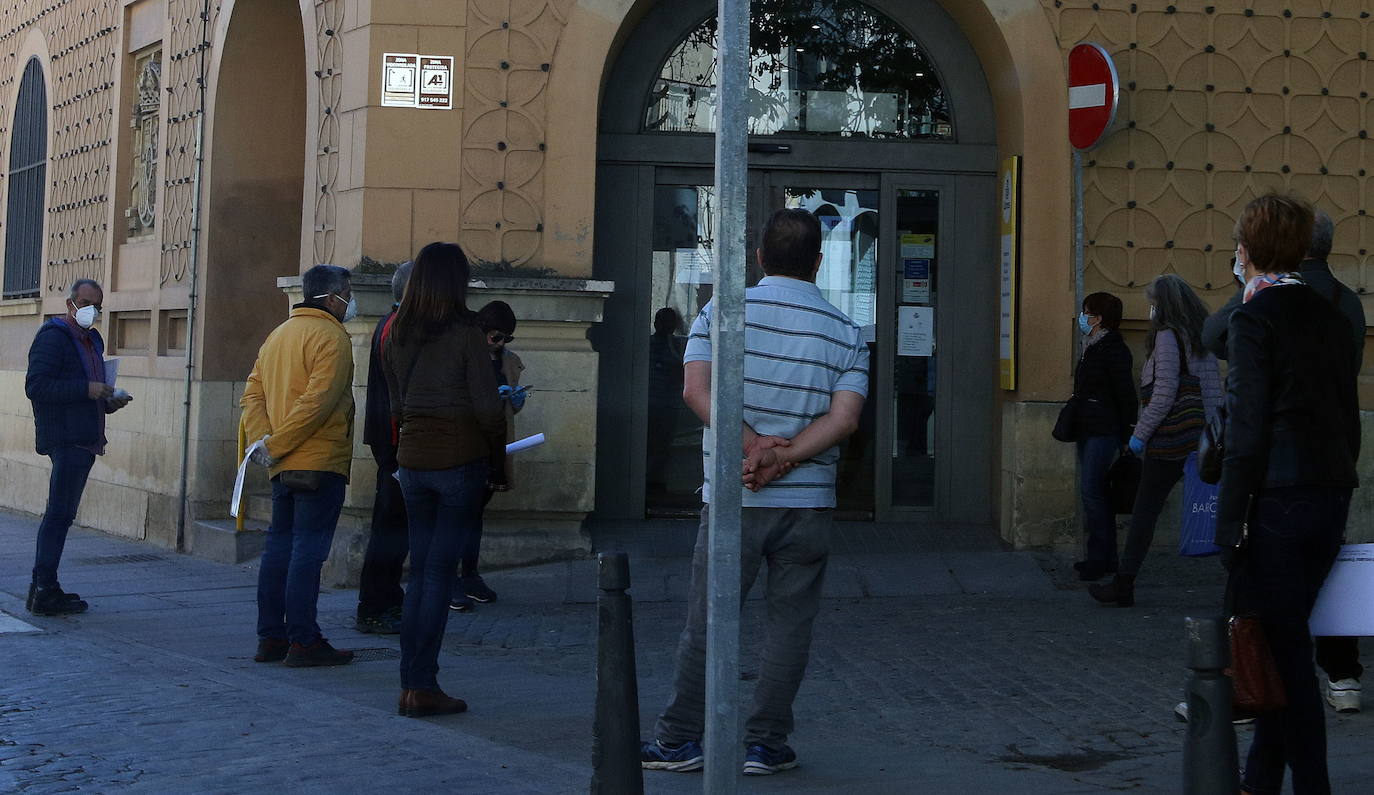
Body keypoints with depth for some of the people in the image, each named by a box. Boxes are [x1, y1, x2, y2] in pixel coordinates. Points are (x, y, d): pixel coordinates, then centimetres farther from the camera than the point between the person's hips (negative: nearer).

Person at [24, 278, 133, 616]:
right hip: (66, 438, -10)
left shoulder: (92, 340, 21)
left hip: (84, 439, 10)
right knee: (60, 513, -9)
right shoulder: (53, 336, -8)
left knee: (61, 514, 13)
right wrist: (87, 389, -21)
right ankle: (45, 591, -7)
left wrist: (109, 400, 11)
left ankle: (43, 587, 19)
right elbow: (36, 386, -18)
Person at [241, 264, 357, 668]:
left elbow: (252, 396, 11)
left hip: (284, 467, 8)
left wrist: (263, 439, -2)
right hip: (320, 464, -8)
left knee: (279, 547, 12)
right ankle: (303, 641, -4)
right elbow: (317, 401, -20)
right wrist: (274, 446, -15)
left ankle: (270, 637, 15)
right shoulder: (330, 336, -10)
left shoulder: (278, 335, 17)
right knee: (308, 549, -6)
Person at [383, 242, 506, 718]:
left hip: (412, 461, 5)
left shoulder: (397, 335, 6)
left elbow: (396, 405, 11)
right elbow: (488, 407, -10)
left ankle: (411, 683, 12)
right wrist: (498, 467, 0)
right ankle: (422, 686, 0)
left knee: (420, 570, 11)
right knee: (439, 571, -1)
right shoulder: (466, 334, -10)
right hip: (461, 459, -5)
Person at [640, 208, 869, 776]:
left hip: (731, 498, -1)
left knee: (706, 621, 7)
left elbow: (696, 389, -13)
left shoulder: (722, 311, 0)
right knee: (789, 625, 8)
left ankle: (680, 739, 14)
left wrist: (754, 445, -16)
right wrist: (780, 460, -13)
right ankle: (764, 744, 12)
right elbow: (844, 419, -9)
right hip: (809, 501, 1)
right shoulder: (846, 333, 3)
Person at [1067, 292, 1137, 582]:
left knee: (1091, 490, -12)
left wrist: (1126, 434, -14)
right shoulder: (1091, 348, 16)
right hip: (1088, 429, 10)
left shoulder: (1114, 349, -12)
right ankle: (1106, 558, 14)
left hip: (1104, 431, -10)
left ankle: (1100, 558, -9)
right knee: (1098, 492, 10)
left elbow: (1125, 393, -13)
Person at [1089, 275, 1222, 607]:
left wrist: (1141, 433, -10)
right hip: (1201, 436, 8)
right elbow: (1213, 387, 16)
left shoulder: (1167, 335, -9)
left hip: (1171, 436, -8)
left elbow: (1164, 393, -16)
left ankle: (1123, 586, 1)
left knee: (1144, 510, -3)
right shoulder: (1202, 336, 16)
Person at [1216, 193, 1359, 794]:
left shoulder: (1253, 319, -10)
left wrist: (1229, 528, -12)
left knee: (1285, 648, -1)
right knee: (1285, 640, 14)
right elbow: (1349, 418, 14)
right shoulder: (1330, 316, 12)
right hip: (1331, 496, 8)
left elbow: (1247, 434, -14)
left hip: (1277, 498, -8)